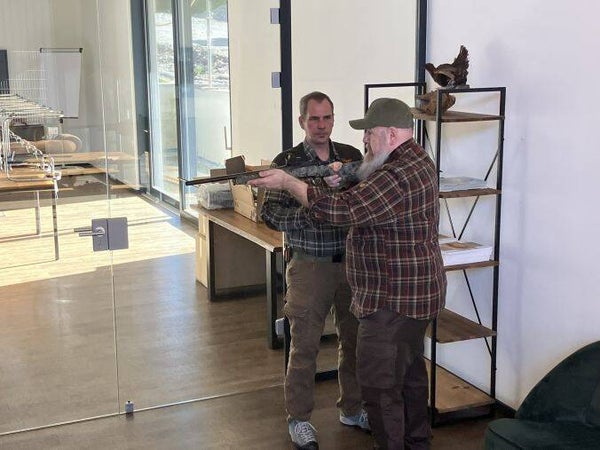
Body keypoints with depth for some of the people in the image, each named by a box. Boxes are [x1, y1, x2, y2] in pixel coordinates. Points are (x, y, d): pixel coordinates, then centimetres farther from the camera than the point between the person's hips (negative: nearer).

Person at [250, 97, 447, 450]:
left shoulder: (397, 176, -25)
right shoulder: (416, 159, 10)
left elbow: (339, 210, -28)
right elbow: (366, 200, 13)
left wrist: (287, 182, -19)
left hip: (394, 299, -11)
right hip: (415, 292, 11)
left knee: (379, 381, -3)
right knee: (410, 370, 22)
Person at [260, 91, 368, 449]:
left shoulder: (352, 156, 6)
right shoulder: (287, 162, -5)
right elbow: (270, 214, -11)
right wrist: (309, 211, -24)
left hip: (351, 261, 4)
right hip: (309, 265, -4)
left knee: (354, 338, 14)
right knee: (305, 345, 2)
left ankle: (352, 409, 31)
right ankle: (299, 419, 18)